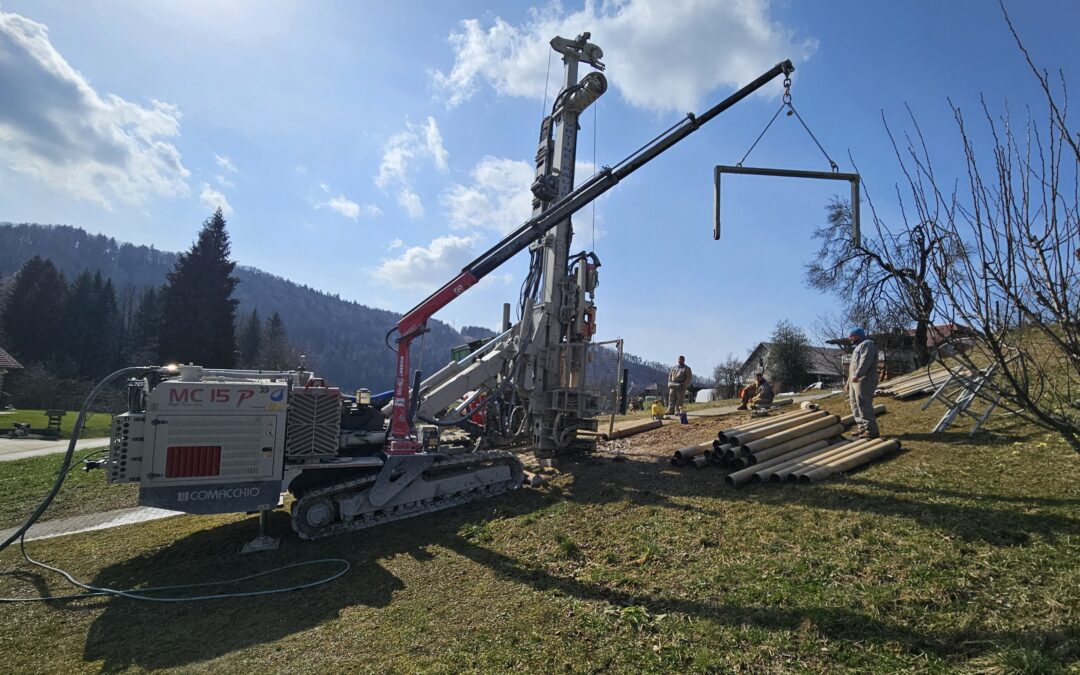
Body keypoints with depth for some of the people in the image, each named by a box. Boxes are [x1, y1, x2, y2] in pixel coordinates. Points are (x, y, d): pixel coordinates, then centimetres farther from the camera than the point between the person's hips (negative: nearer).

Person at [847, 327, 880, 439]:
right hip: (856, 380, 10)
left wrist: (857, 375, -31)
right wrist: (849, 382, 25)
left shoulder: (867, 344, -5)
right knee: (855, 405, 9)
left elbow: (865, 361, -21)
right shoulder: (859, 346, 27)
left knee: (864, 405, -13)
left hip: (864, 380, -10)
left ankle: (872, 431, -12)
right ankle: (863, 429, 14)